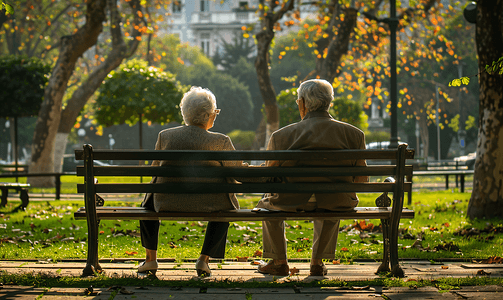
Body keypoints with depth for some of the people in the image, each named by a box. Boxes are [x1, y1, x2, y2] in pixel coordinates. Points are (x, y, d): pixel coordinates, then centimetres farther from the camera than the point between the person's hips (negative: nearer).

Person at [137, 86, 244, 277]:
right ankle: (204, 259, 23)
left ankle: (151, 259, 33)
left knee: (149, 201, 36)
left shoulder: (165, 136, 0)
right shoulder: (220, 142, -9)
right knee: (223, 208, 33)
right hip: (205, 205, -2)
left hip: (167, 204, 2)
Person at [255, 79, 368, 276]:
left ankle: (279, 262, 40)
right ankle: (317, 262, 39)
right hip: (337, 204, 2)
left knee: (267, 202, 34)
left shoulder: (281, 136, -10)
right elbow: (361, 181, 2)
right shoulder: (354, 134, -6)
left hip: (293, 203, -1)